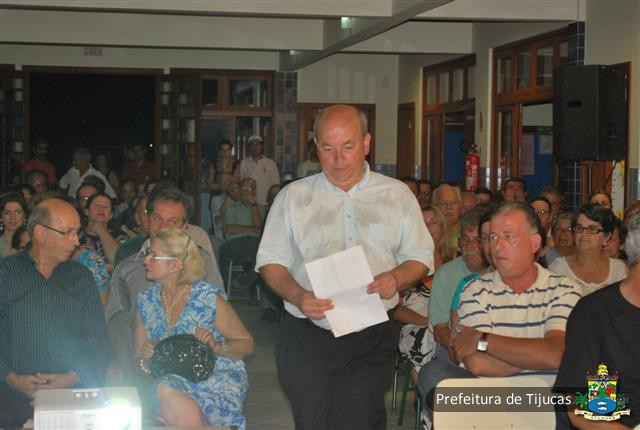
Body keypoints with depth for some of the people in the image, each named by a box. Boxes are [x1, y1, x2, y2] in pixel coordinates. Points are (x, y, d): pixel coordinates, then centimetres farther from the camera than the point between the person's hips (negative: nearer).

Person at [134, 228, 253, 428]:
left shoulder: (209, 298, -6)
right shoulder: (146, 302, 6)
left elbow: (246, 345, -1)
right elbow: (138, 362, 13)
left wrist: (216, 346, -20)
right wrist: (144, 358, -11)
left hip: (218, 377, -3)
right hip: (172, 380, 4)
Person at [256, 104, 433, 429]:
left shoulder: (398, 195, 10)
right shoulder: (293, 197, 9)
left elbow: (420, 258, 11)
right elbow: (270, 261, 6)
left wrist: (396, 278, -11)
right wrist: (297, 296, -14)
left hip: (371, 340, 0)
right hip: (307, 338, 0)